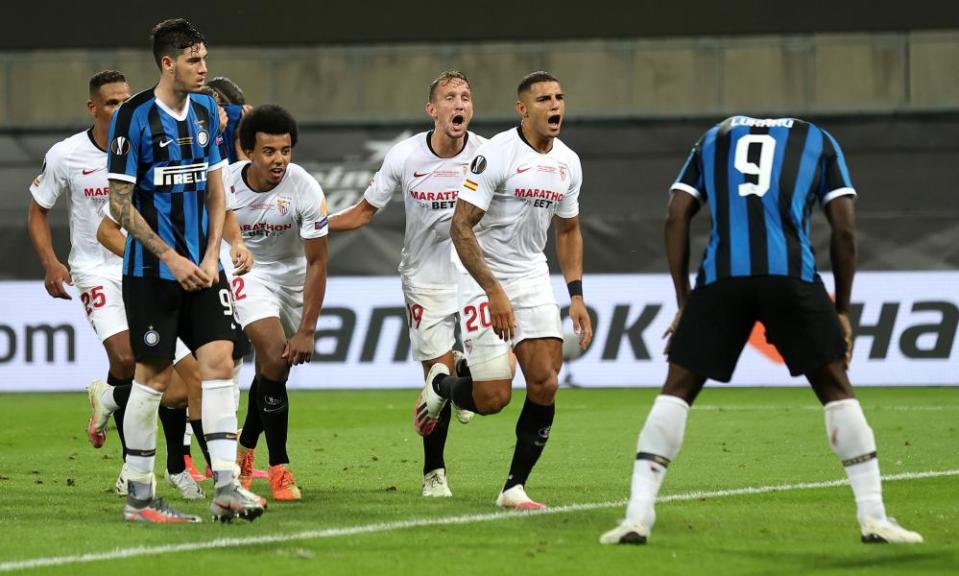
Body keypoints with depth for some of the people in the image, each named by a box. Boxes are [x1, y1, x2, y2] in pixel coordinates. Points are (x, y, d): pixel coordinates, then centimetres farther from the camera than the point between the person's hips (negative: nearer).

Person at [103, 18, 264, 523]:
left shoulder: (205, 111, 9)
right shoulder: (134, 117, -11)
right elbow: (120, 203, -11)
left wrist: (211, 256, 1)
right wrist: (172, 259, -14)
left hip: (201, 267, 5)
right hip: (151, 271, -5)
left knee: (219, 362, -6)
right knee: (152, 375, -1)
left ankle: (225, 486, -8)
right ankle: (139, 496, 9)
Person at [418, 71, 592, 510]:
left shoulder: (568, 162, 4)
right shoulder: (495, 154, -18)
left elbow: (568, 231, 18)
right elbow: (460, 228, -20)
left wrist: (576, 296, 8)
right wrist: (494, 293, -25)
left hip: (532, 277, 6)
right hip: (485, 278, -6)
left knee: (545, 384, -7)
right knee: (492, 399, -9)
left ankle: (515, 487, 4)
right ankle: (440, 385, 25)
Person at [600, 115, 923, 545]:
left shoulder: (715, 139, 29)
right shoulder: (818, 141, 26)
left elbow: (676, 218, 17)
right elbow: (844, 229, 15)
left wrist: (684, 302, 18)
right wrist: (843, 311, 20)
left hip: (721, 276, 1)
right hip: (791, 276, -1)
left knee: (677, 389, 12)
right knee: (835, 387, 13)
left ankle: (637, 516, 2)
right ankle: (873, 517, 10)